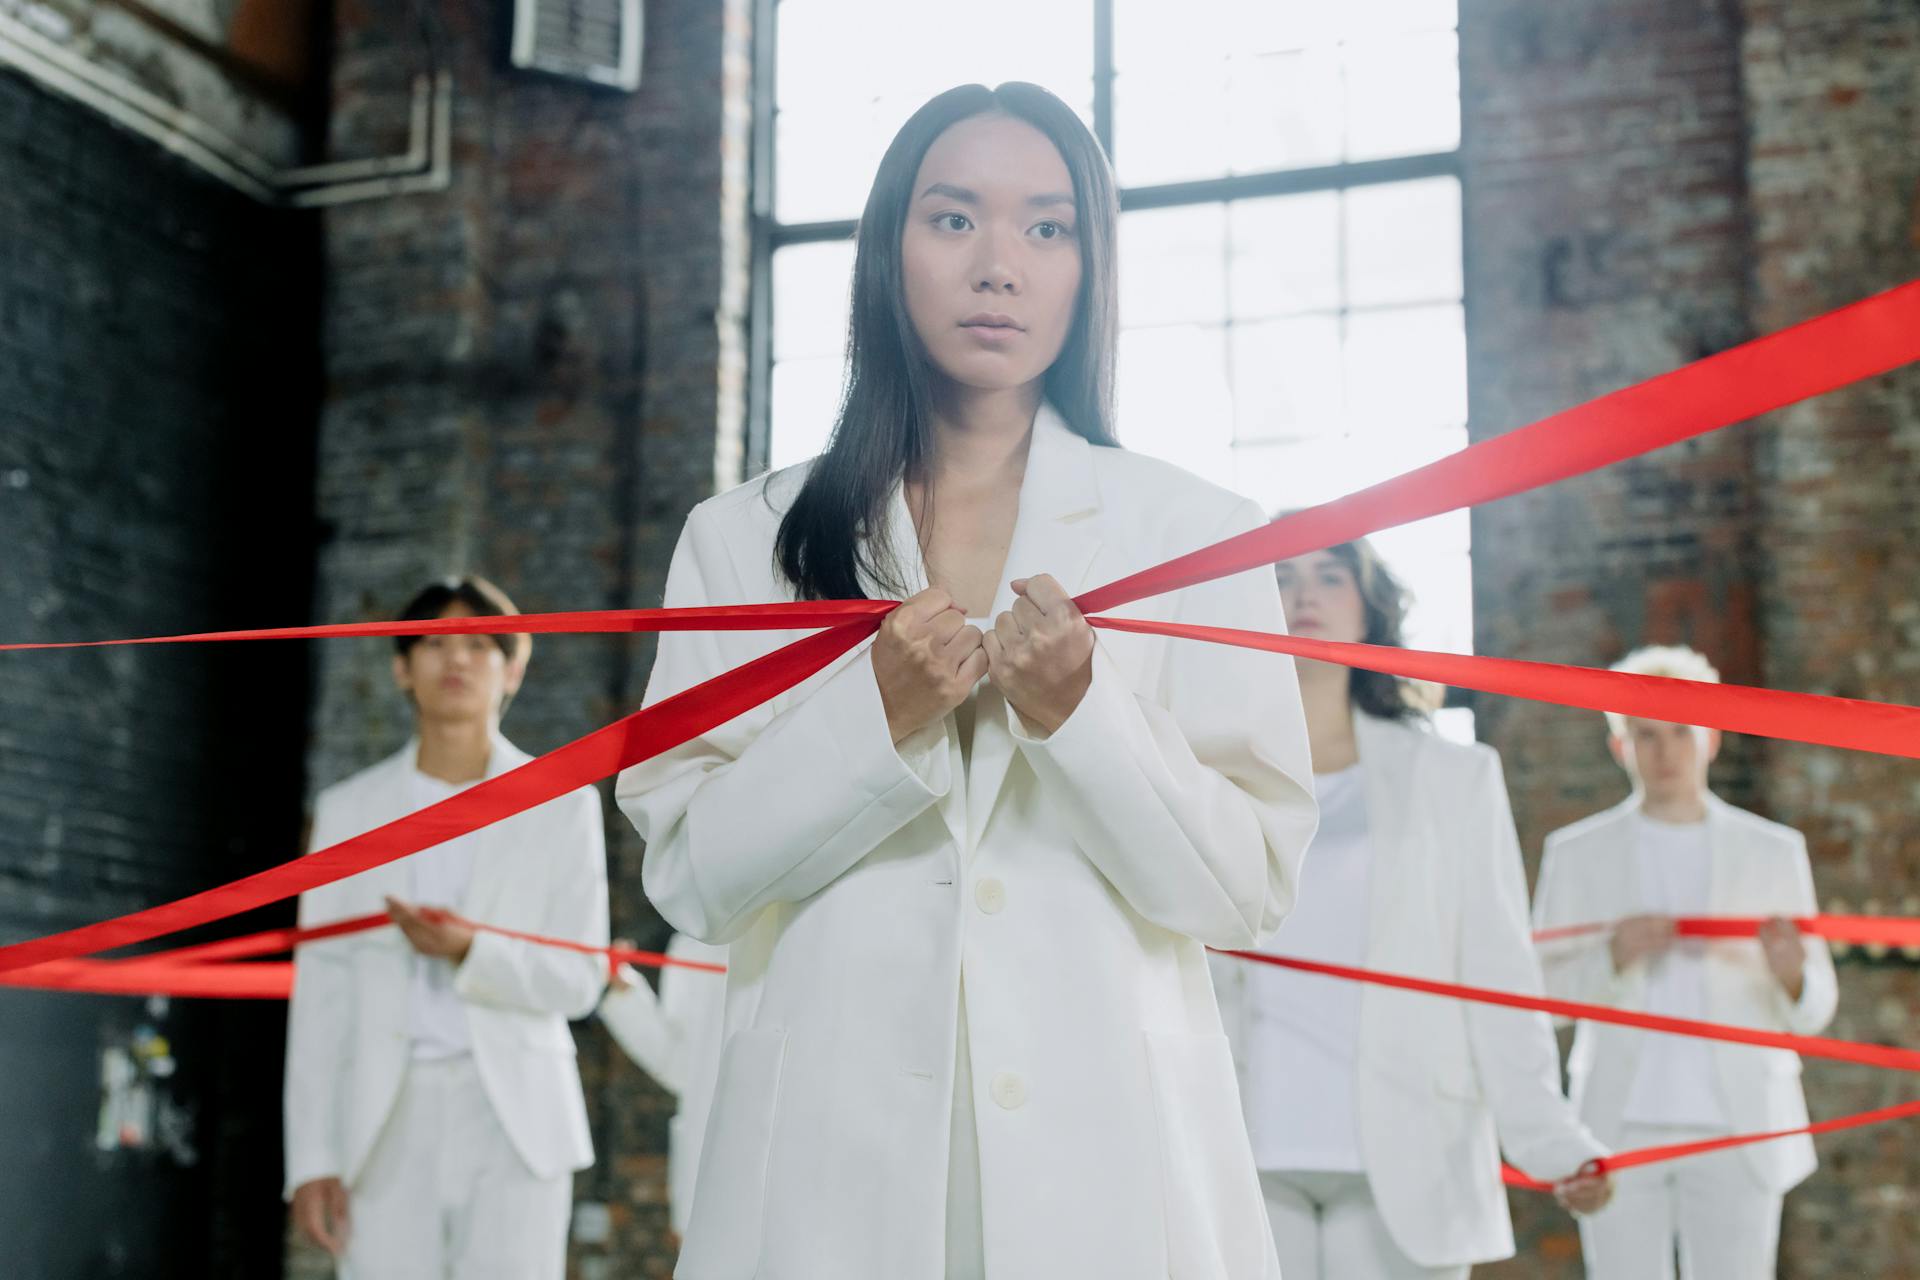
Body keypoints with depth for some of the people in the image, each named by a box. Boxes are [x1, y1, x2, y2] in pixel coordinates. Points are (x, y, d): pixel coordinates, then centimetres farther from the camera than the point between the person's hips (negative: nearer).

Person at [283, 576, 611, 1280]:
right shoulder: (348, 809, 10)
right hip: (387, 1128, 1)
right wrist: (312, 1159, 0)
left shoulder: (563, 806, 6)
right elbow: (320, 991, 7)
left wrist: (471, 953, -18)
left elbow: (579, 981, 2)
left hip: (514, 1122, -1)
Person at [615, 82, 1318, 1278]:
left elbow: (1248, 887, -2)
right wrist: (875, 718, -14)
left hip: (1107, 1145, 0)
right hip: (833, 1144, 1)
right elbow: (689, 874, -1)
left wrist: (1082, 716, -17)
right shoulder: (747, 538, 4)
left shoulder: (1192, 534, 2)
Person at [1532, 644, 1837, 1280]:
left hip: (1736, 1130, 0)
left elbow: (1813, 1012, 8)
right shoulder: (1576, 853, 7)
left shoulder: (1775, 851, 9)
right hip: (1622, 1126, 0)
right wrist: (1613, 957, -15)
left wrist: (1791, 975, -15)